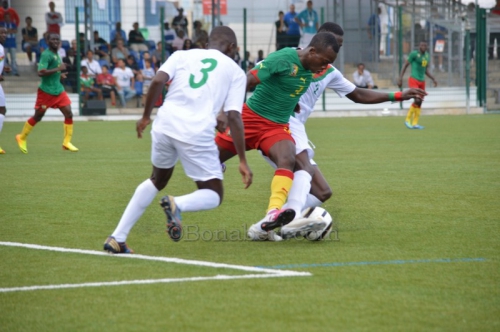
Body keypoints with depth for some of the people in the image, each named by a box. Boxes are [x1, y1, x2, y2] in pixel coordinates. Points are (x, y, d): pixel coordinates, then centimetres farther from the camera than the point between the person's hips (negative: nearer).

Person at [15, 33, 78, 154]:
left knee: (69, 114, -4)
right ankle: (22, 137, 25)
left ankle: (67, 142, 3)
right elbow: (40, 72, -27)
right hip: (46, 91, -8)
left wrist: (59, 74, 10)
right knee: (38, 116, 5)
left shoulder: (56, 55, 11)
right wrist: (58, 69, -26)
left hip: (58, 90, 8)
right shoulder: (46, 55, -16)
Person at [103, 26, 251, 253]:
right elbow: (234, 116, 3)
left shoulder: (183, 55, 20)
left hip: (165, 124, 4)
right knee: (213, 196, 14)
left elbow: (158, 81, 2)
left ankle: (117, 238, 23)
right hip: (197, 132, -4)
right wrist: (242, 161, 4)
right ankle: (178, 205, -21)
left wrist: (146, 116, 15)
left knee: (157, 180, 30)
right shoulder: (235, 71, 15)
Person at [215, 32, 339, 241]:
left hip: (277, 127, 5)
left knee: (287, 160, -27)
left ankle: (272, 216, -46)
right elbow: (246, 82, -22)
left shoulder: (310, 69, 4)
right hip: (250, 118, -4)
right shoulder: (283, 59, -19)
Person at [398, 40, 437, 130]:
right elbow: (405, 65, -6)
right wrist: (400, 78, -11)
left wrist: (433, 79, 11)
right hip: (413, 81, -7)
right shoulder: (414, 54, -8)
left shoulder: (426, 55, 12)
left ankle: (415, 123, 10)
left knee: (419, 103, 4)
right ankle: (408, 120, -4)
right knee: (417, 100, -18)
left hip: (422, 82, 7)